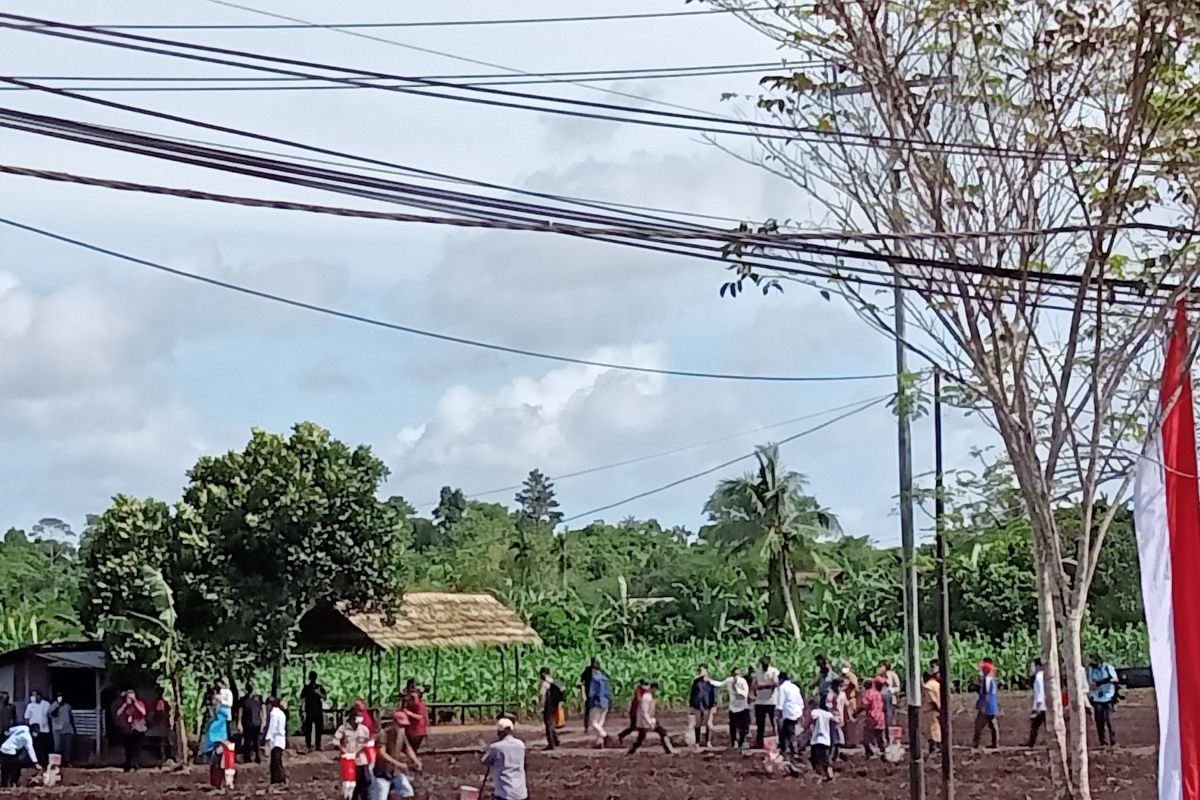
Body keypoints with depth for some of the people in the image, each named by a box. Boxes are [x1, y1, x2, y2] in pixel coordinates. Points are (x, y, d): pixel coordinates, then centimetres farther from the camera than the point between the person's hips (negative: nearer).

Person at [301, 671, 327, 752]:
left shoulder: (320, 687, 11)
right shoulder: (306, 688, 5)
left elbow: (324, 698, 5)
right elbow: (302, 700, 1)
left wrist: (319, 693, -14)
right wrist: (302, 712, -7)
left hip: (318, 712, 2)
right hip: (309, 712, -2)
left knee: (318, 729, 2)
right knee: (308, 729, -6)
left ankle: (318, 745, 10)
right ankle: (308, 746, -4)